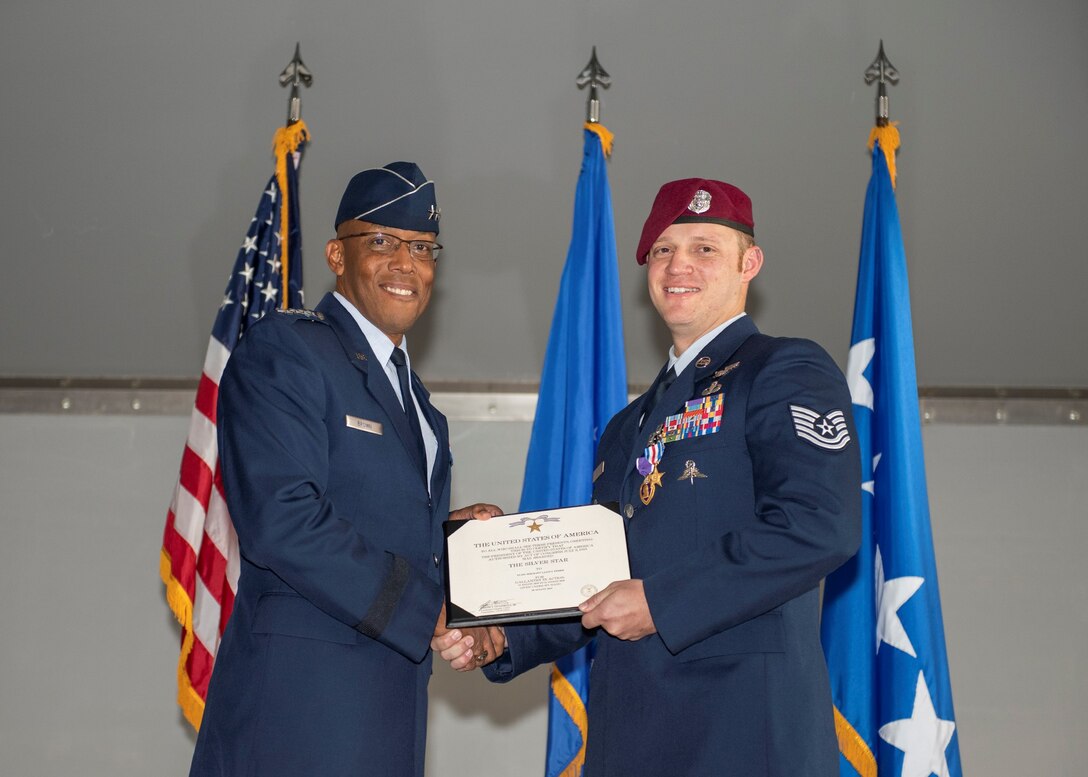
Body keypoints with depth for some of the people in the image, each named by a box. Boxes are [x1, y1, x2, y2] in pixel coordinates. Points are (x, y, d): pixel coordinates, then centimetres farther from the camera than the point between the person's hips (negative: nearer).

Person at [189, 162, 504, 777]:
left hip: (392, 703, 8)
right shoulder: (282, 350, -7)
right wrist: (427, 609, -16)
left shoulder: (411, 392, 21)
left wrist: (446, 531, 3)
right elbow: (281, 519, -19)